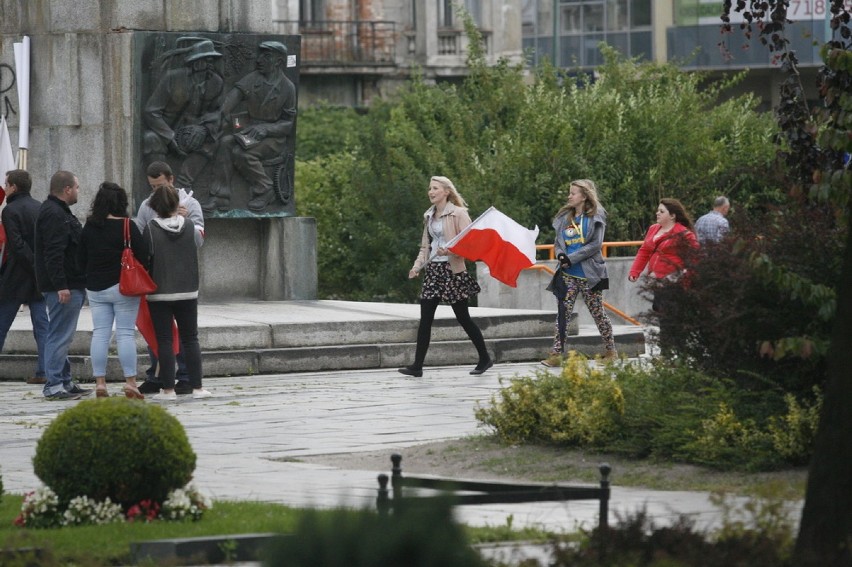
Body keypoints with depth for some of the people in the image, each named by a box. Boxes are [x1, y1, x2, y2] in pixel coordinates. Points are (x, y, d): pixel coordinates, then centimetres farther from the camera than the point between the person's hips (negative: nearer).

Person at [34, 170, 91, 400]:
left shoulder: (59, 212, 20)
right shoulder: (54, 215, -16)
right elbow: (53, 254, -24)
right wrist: (61, 286, -27)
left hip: (70, 285, 11)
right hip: (64, 286, -11)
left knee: (61, 336, 15)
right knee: (60, 335, -10)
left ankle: (64, 382, 21)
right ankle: (54, 386, -10)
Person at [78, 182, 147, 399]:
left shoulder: (89, 227, 2)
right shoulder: (127, 227, -11)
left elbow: (82, 259, 8)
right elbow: (141, 255, -10)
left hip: (95, 289, 4)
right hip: (122, 288, -4)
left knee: (99, 334, 6)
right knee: (125, 333, -1)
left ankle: (100, 382, 3)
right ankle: (130, 381, -3)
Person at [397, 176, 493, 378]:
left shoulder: (458, 213, -7)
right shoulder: (429, 215, 14)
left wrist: (450, 251, -27)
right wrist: (417, 266, 6)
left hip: (452, 269, -6)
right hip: (433, 270, 6)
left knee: (463, 318, 2)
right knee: (425, 319, -1)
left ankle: (485, 359, 17)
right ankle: (417, 366, -3)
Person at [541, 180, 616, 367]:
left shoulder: (595, 216, -5)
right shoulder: (564, 217, 12)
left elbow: (596, 244, -12)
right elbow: (558, 243, 13)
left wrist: (572, 258, -16)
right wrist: (560, 255, -10)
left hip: (589, 274, -4)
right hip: (568, 275, 4)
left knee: (598, 313, 6)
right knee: (563, 312, -7)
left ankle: (610, 351, 20)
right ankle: (556, 353, -9)